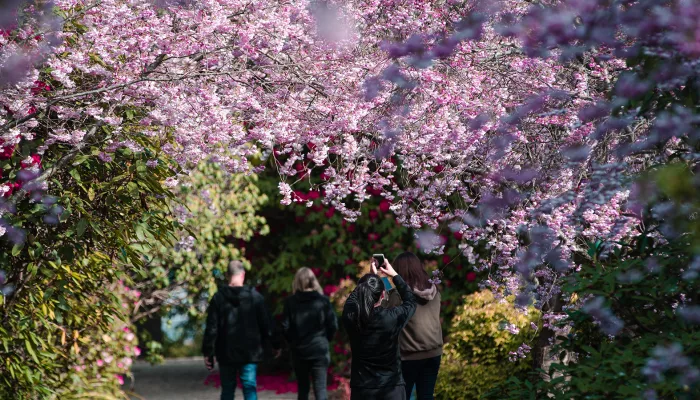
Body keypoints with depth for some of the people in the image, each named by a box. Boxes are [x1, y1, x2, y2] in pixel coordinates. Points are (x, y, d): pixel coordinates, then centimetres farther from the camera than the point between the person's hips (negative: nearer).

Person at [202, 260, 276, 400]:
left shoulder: (219, 298, -3)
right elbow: (266, 325, 0)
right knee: (250, 388, 0)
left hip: (226, 353, 1)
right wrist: (272, 345, 13)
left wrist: (208, 352, 1)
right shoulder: (255, 296, -3)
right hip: (250, 353, -1)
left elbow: (211, 328, -5)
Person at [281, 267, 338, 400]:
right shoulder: (323, 300, -4)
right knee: (320, 388, -2)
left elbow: (285, 327, -6)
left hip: (299, 350, 1)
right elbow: (333, 325, -4)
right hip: (319, 349, -1)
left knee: (303, 387, 16)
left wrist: (293, 342, 12)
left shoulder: (290, 302, -5)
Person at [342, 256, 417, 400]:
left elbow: (352, 298, 12)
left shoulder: (350, 318, -13)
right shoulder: (393, 318, -18)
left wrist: (371, 275, 21)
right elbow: (411, 301, 5)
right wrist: (394, 275, 13)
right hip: (392, 388, -2)